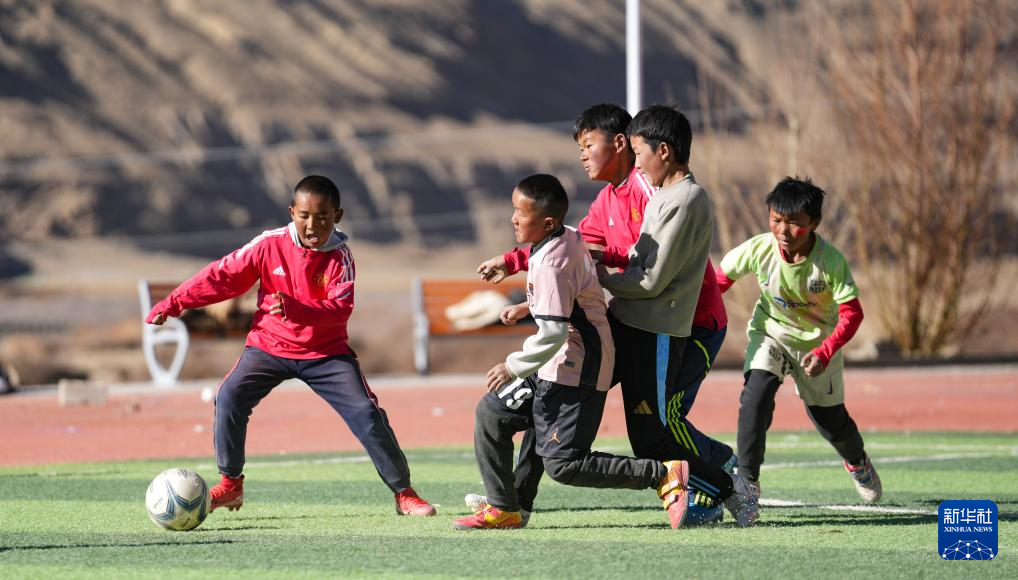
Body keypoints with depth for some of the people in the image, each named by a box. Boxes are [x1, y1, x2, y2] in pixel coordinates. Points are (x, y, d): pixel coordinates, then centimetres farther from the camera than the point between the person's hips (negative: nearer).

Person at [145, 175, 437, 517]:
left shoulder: (340, 256, -13)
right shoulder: (270, 245, -11)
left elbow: (340, 309, -25)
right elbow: (222, 277, -6)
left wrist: (296, 309, -42)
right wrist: (173, 304, -7)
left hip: (325, 351, -1)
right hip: (270, 346, 1)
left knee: (366, 412, -13)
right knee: (229, 398, -20)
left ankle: (403, 493, -1)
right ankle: (231, 486, -4)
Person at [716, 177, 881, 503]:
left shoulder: (831, 262, -29)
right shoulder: (758, 249, -25)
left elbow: (851, 314, -24)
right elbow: (722, 277, -6)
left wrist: (825, 353, -36)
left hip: (818, 341, -1)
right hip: (770, 332, 1)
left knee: (830, 419, 10)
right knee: (756, 393, -26)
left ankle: (857, 461, 45)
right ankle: (746, 481, -20)